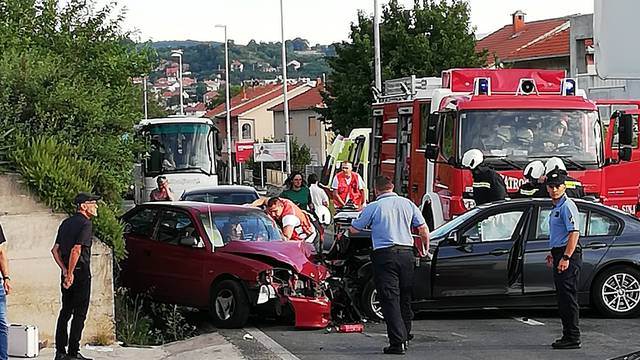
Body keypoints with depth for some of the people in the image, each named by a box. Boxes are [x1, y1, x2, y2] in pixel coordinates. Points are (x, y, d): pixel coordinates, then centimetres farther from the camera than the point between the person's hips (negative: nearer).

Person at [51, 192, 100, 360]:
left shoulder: (66, 223, 13)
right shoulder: (85, 224, -12)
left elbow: (55, 250, 9)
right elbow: (76, 249, -22)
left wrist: (65, 271, 4)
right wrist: (70, 274, -18)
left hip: (68, 272, 8)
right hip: (81, 272, -8)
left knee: (65, 312, 12)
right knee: (79, 313, -1)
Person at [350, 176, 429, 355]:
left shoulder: (373, 207, -3)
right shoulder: (407, 204, 8)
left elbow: (354, 229, 4)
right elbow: (423, 229, 10)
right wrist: (426, 249, 24)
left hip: (385, 255, -4)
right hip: (406, 253, 4)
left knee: (390, 300, -5)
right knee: (405, 298, 16)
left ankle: (397, 342, -13)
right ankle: (404, 337, 24)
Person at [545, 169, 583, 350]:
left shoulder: (567, 206, -13)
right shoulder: (556, 207, 19)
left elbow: (574, 233, -22)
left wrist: (566, 258, -27)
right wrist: (553, 254, 32)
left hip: (568, 255, -11)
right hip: (560, 255, 11)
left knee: (568, 297, -10)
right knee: (562, 298, 13)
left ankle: (573, 338, -9)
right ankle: (568, 336, 18)